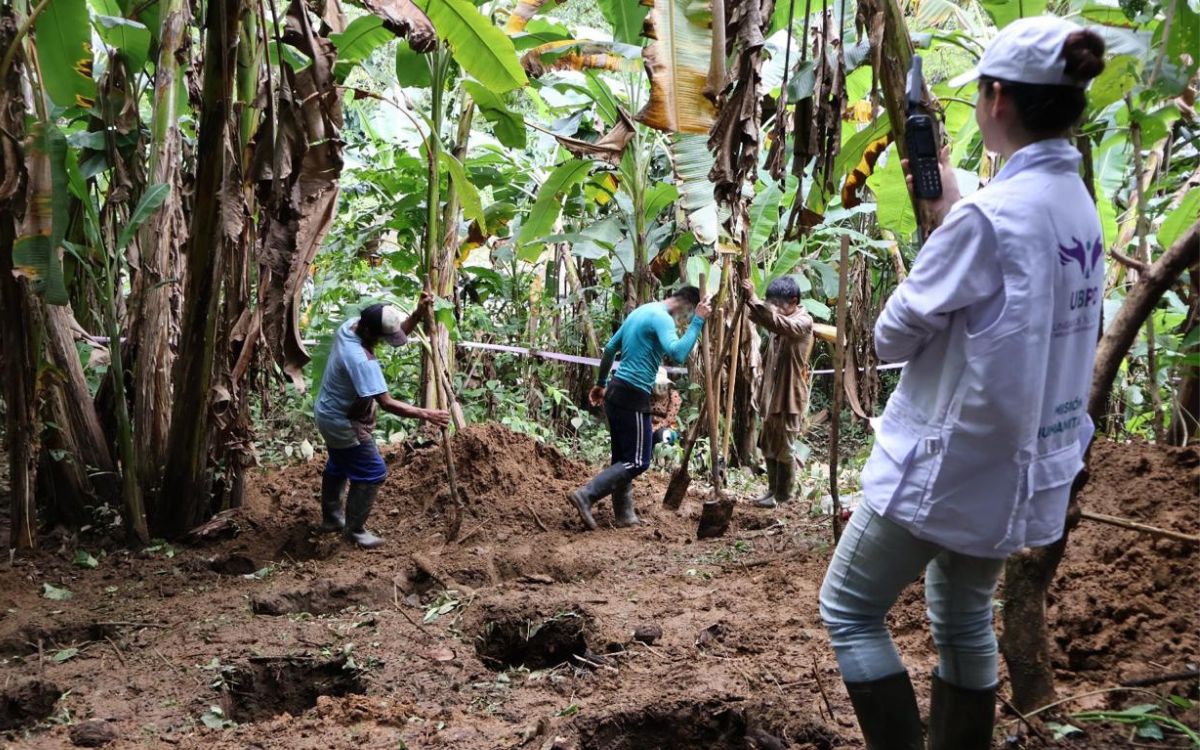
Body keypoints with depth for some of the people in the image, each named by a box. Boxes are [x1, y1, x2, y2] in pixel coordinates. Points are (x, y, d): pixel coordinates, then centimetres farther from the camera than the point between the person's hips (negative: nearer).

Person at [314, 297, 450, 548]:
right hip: (343, 423, -10)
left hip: (329, 414, 10)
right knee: (372, 474, 3)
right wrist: (425, 414, -31)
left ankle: (331, 517, 46)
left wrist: (418, 313, -14)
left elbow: (398, 332, 2)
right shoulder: (361, 360, -38)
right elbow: (387, 404, -36)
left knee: (338, 466, 28)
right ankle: (354, 529, 18)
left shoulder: (350, 325, -11)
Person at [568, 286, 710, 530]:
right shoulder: (662, 318, -12)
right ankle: (586, 495, -13)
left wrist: (601, 384, 30)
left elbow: (609, 348, 22)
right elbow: (677, 353, -28)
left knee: (623, 458, 13)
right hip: (633, 396, -10)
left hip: (616, 392, 10)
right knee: (638, 461, -5)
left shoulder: (641, 311, 17)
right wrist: (697, 321, -20)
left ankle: (624, 515, 16)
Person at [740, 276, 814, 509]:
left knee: (784, 449, 0)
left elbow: (780, 324, -35)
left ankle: (782, 496, 11)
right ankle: (773, 490, 28)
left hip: (790, 396, -9)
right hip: (772, 394, 9)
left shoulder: (803, 321, -16)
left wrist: (754, 299, -41)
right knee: (768, 447, 16)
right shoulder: (780, 318, 12)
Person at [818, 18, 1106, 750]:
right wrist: (952, 211, 13)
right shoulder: (1080, 206, 3)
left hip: (952, 458, -8)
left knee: (850, 610, 7)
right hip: (1018, 461, 8)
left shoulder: (988, 215, -22)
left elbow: (896, 333, -14)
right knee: (965, 618, 22)